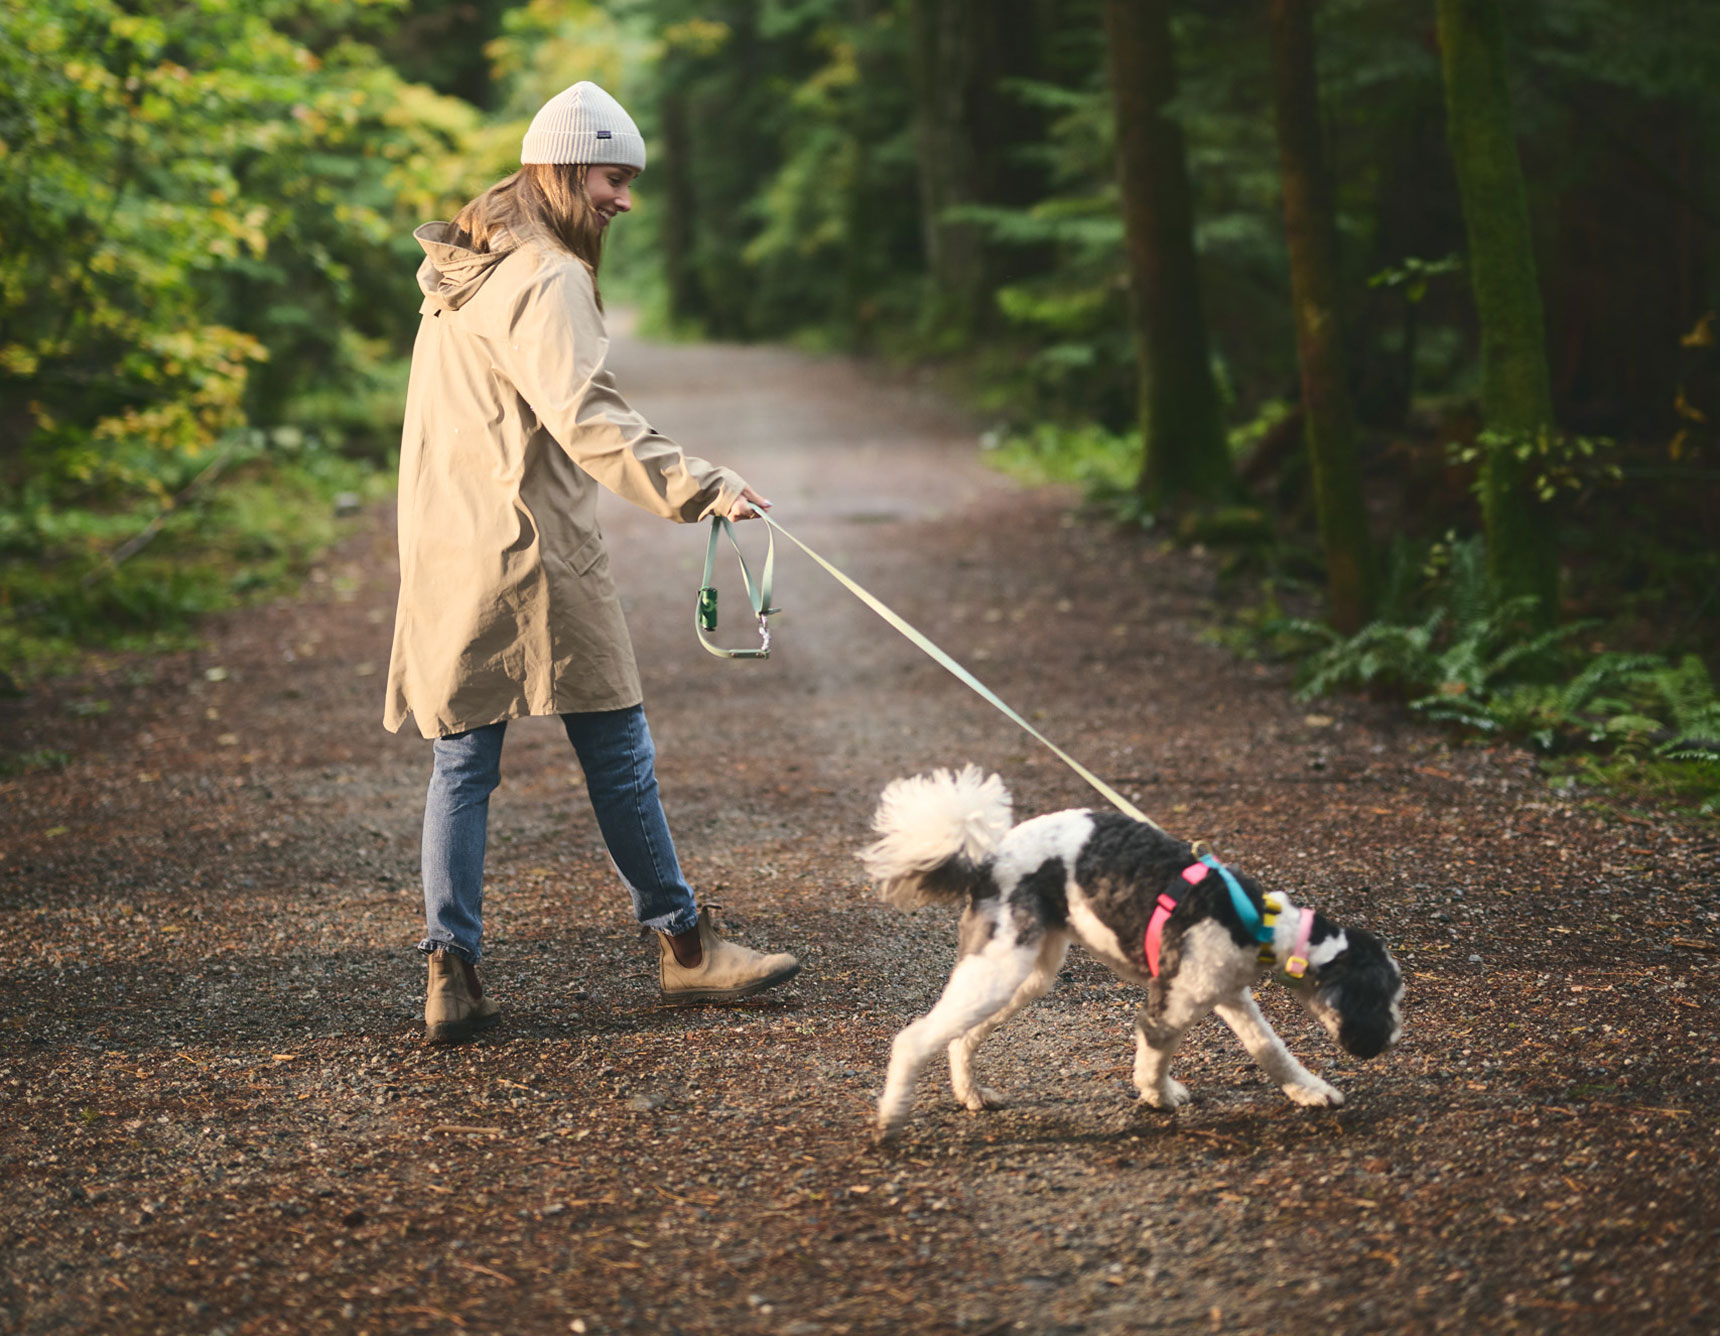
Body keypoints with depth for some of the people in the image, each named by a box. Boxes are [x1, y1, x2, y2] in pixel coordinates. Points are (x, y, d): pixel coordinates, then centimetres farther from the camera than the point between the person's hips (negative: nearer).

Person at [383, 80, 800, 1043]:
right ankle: (684, 944, 14)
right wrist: (694, 486, -34)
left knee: (463, 762, 7)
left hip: (446, 553, 8)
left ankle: (452, 971, 1)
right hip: (534, 552, -8)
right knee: (616, 748, 3)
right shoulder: (547, 279, -13)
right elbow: (585, 417, -26)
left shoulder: (461, 270, 16)